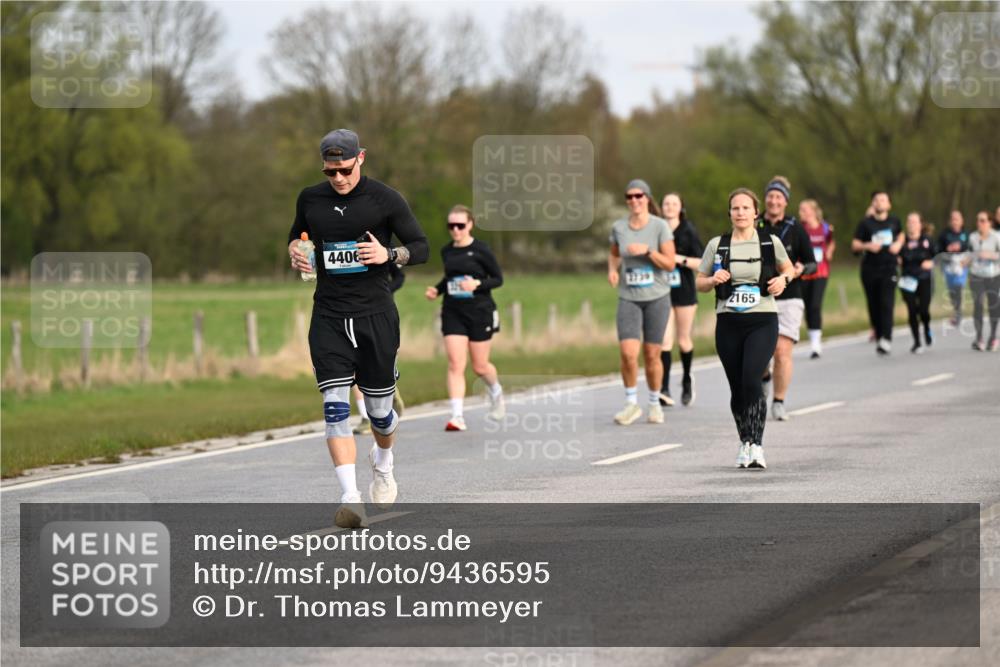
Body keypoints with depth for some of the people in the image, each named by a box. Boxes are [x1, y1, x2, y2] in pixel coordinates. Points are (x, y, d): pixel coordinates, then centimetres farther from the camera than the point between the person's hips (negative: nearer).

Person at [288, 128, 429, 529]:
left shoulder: (385, 199, -4)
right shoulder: (310, 199, 6)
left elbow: (421, 247, 0)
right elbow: (297, 235, 25)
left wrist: (388, 255, -19)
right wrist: (294, 252, 2)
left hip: (376, 315, -2)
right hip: (329, 318, 2)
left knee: (379, 410, 8)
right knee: (335, 406, -13)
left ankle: (382, 463, 42)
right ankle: (350, 497, -16)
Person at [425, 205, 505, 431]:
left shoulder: (481, 250, -8)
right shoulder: (446, 252, 6)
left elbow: (498, 279, -3)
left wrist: (477, 284, -20)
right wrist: (436, 290, 4)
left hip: (479, 312, -3)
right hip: (453, 313, 3)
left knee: (480, 366, 7)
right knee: (455, 365, -10)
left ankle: (496, 391, 41)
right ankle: (457, 416, -12)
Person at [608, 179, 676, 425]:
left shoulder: (660, 226, -7)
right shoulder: (618, 227, 2)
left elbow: (669, 264, -8)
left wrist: (648, 250, -22)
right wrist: (612, 269, 0)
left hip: (657, 297, -1)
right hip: (629, 298, 1)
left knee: (652, 355, 3)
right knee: (628, 353, -13)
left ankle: (655, 403, 22)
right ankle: (631, 403, 3)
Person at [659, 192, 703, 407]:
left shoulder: (688, 232, -3)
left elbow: (702, 263, -7)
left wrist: (680, 259, -19)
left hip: (684, 292, -1)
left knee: (683, 340, 9)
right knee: (665, 340, -11)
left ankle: (687, 380, 36)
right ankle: (664, 389, -17)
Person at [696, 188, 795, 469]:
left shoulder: (771, 243, 3)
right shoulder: (716, 245, 5)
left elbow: (789, 268, 20)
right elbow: (699, 283, 12)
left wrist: (783, 279, -2)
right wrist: (713, 280, -9)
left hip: (762, 322, -2)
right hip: (728, 323, 2)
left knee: (751, 379, -20)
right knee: (737, 387, 5)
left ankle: (756, 445, -20)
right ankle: (745, 442, 24)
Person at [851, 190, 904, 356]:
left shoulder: (894, 222, 8)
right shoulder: (865, 224, 1)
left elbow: (900, 235, 28)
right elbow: (854, 246, 0)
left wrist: (898, 244, 6)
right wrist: (867, 246, -19)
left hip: (888, 268, 0)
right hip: (870, 269, 0)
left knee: (886, 304, -14)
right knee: (874, 306, 4)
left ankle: (886, 340, -21)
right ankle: (878, 337, 18)